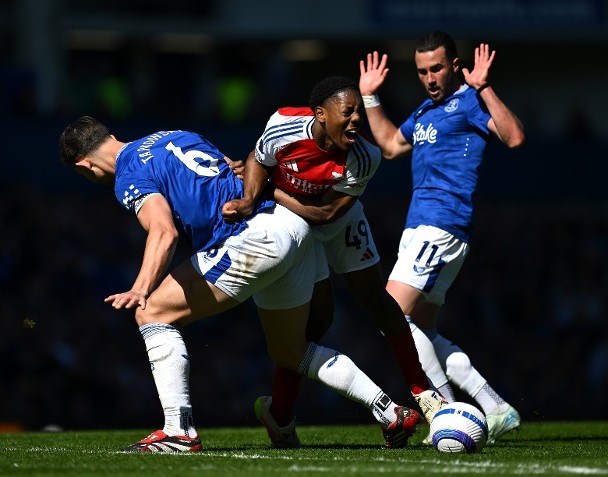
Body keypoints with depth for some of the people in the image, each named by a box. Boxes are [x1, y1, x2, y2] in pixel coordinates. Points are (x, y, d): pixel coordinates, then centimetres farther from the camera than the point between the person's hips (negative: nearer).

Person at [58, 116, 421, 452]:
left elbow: (164, 232, -23)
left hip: (254, 238, -9)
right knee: (289, 352, 23)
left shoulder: (129, 179, -4)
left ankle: (180, 431, -6)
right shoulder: (171, 136, 23)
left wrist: (140, 290, -34)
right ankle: (392, 413, 21)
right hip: (296, 224, 9)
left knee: (153, 314, 0)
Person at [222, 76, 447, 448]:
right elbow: (258, 160, -10)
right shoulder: (284, 127, -32)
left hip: (340, 219, 2)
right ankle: (280, 413, 4)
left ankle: (422, 390, 18)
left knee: (376, 299, 4)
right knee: (319, 316, -9)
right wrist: (250, 200, -26)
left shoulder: (365, 157, -31)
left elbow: (326, 212, -26)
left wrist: (269, 193, -26)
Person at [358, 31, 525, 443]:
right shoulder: (425, 111, 21)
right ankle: (496, 411, 7)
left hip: (441, 227, -10)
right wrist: (370, 97, 32)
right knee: (421, 335, 8)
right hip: (420, 228, 10)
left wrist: (483, 88, -28)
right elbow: (390, 146, 37)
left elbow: (514, 137, -23)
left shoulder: (469, 102, -6)